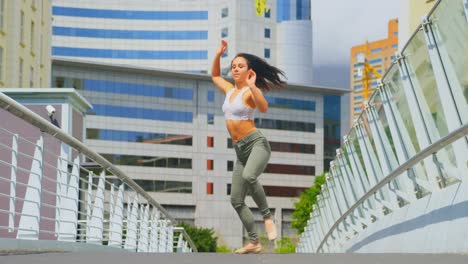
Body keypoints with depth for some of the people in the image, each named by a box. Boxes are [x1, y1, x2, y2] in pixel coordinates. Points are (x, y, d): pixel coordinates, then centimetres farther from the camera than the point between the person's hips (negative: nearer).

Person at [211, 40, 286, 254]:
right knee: (236, 201, 3)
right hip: (240, 150, 8)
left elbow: (263, 108, -29)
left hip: (256, 143, -8)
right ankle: (254, 243, 10)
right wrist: (218, 55, 20)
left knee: (248, 177, -39)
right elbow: (215, 76, 33)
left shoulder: (251, 91, -8)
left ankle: (267, 216, -19)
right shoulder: (230, 90, 14)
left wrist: (253, 86, -40)